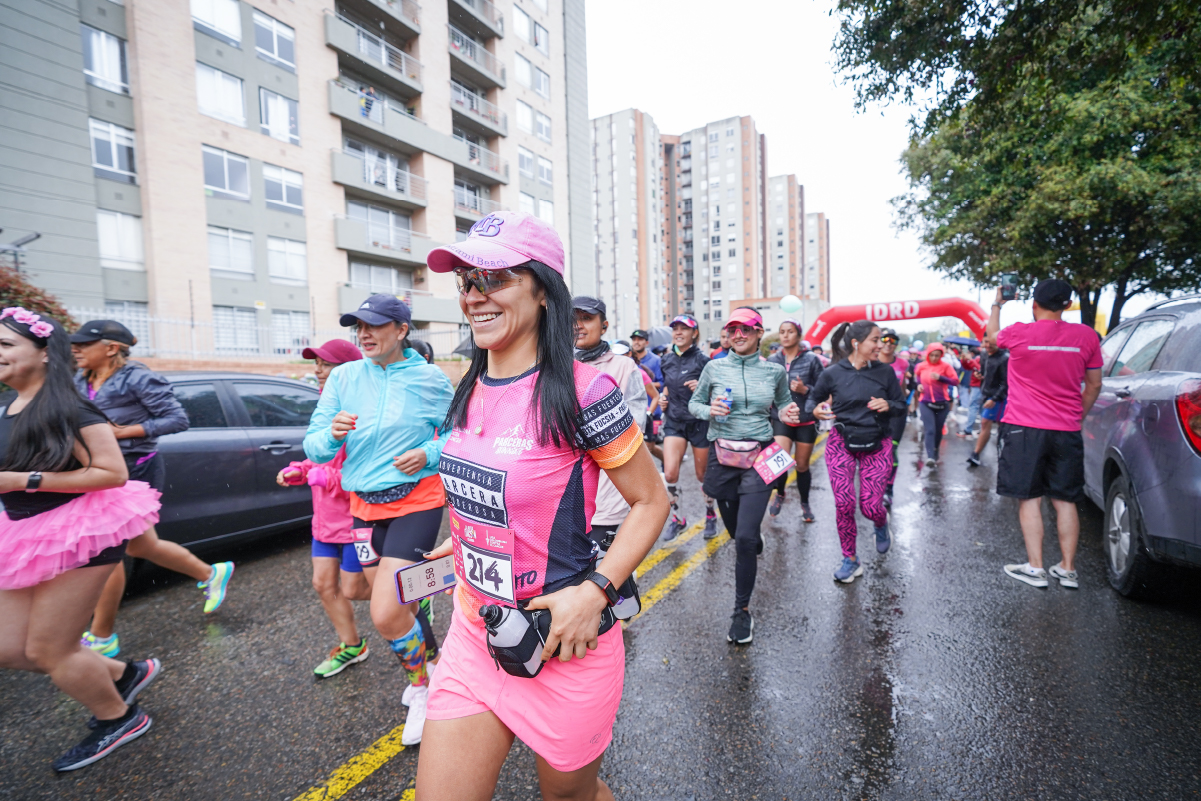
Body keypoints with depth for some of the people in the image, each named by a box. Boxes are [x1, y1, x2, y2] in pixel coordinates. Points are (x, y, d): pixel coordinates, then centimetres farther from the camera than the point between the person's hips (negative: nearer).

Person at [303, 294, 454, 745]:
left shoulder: (430, 378, -7)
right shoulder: (343, 377, 2)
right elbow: (314, 447, 1)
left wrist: (429, 455, -17)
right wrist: (332, 434, -21)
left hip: (416, 501, -5)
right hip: (364, 505, 5)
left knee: (385, 616, -11)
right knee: (398, 606, 17)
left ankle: (424, 684, 19)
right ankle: (433, 662, 46)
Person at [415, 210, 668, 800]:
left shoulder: (581, 392, -21)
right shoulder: (472, 390, 1)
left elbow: (651, 501, -14)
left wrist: (594, 592, -22)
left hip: (561, 644, -5)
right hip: (472, 634, 6)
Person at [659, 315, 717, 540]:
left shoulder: (702, 359, -10)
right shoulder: (667, 359, 5)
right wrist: (663, 397, 1)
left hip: (699, 422, -3)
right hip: (674, 421, 3)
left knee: (703, 475, 10)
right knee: (670, 474, -9)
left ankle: (710, 515, 35)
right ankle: (677, 518, 13)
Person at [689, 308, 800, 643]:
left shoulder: (775, 370, 2)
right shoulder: (714, 368, 0)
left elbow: (784, 402, 18)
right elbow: (694, 403, 9)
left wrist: (789, 415, -4)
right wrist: (709, 410, -12)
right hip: (722, 457, 2)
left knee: (745, 537, -9)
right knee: (737, 532, 14)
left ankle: (742, 610, 9)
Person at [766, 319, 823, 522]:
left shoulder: (811, 360, -6)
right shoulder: (772, 360, 1)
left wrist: (805, 390, -21)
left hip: (806, 421, 0)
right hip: (781, 419, 1)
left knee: (802, 466, 11)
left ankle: (805, 504, 35)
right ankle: (780, 494, 17)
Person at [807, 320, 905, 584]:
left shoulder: (885, 372, 0)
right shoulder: (833, 374, -6)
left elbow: (901, 404, 9)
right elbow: (812, 399, 5)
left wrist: (888, 405, -14)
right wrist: (816, 410, -18)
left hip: (877, 445, 1)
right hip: (841, 443, -1)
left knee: (870, 506, -2)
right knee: (843, 503, -8)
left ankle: (882, 524, 39)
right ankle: (850, 560, 14)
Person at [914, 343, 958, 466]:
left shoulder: (946, 366, -5)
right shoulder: (920, 366, 0)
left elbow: (956, 381, -9)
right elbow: (916, 377, 22)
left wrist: (940, 377, -21)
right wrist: (919, 384, 3)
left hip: (942, 403, 0)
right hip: (925, 403, 0)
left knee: (938, 430, 12)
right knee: (930, 430, -12)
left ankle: (935, 454, 32)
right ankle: (930, 457, -21)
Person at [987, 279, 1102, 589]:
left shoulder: (1018, 333, -8)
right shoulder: (1086, 336, 2)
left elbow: (992, 334, 16)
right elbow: (1094, 385, 11)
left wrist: (997, 304, 31)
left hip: (1023, 429, -3)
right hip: (1067, 431, 3)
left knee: (1030, 499, 3)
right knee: (1065, 500, 11)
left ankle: (1035, 568, 6)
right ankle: (1067, 569, 18)